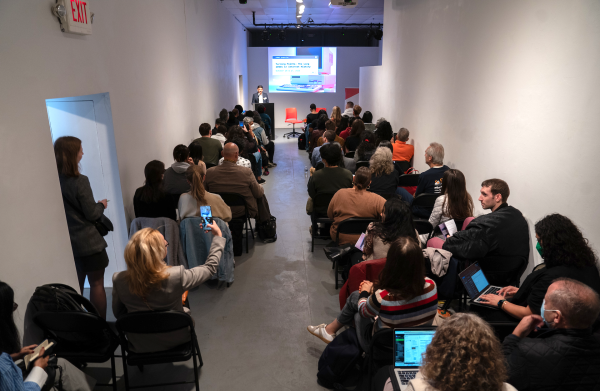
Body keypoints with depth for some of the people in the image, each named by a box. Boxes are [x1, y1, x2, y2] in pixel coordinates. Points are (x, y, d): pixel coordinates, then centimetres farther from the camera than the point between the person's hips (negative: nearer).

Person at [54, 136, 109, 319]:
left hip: (68, 242, 6)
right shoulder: (79, 181, -19)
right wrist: (102, 205, 4)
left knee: (76, 286, 18)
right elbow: (92, 214, -14)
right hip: (89, 242, -6)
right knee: (97, 284, 6)